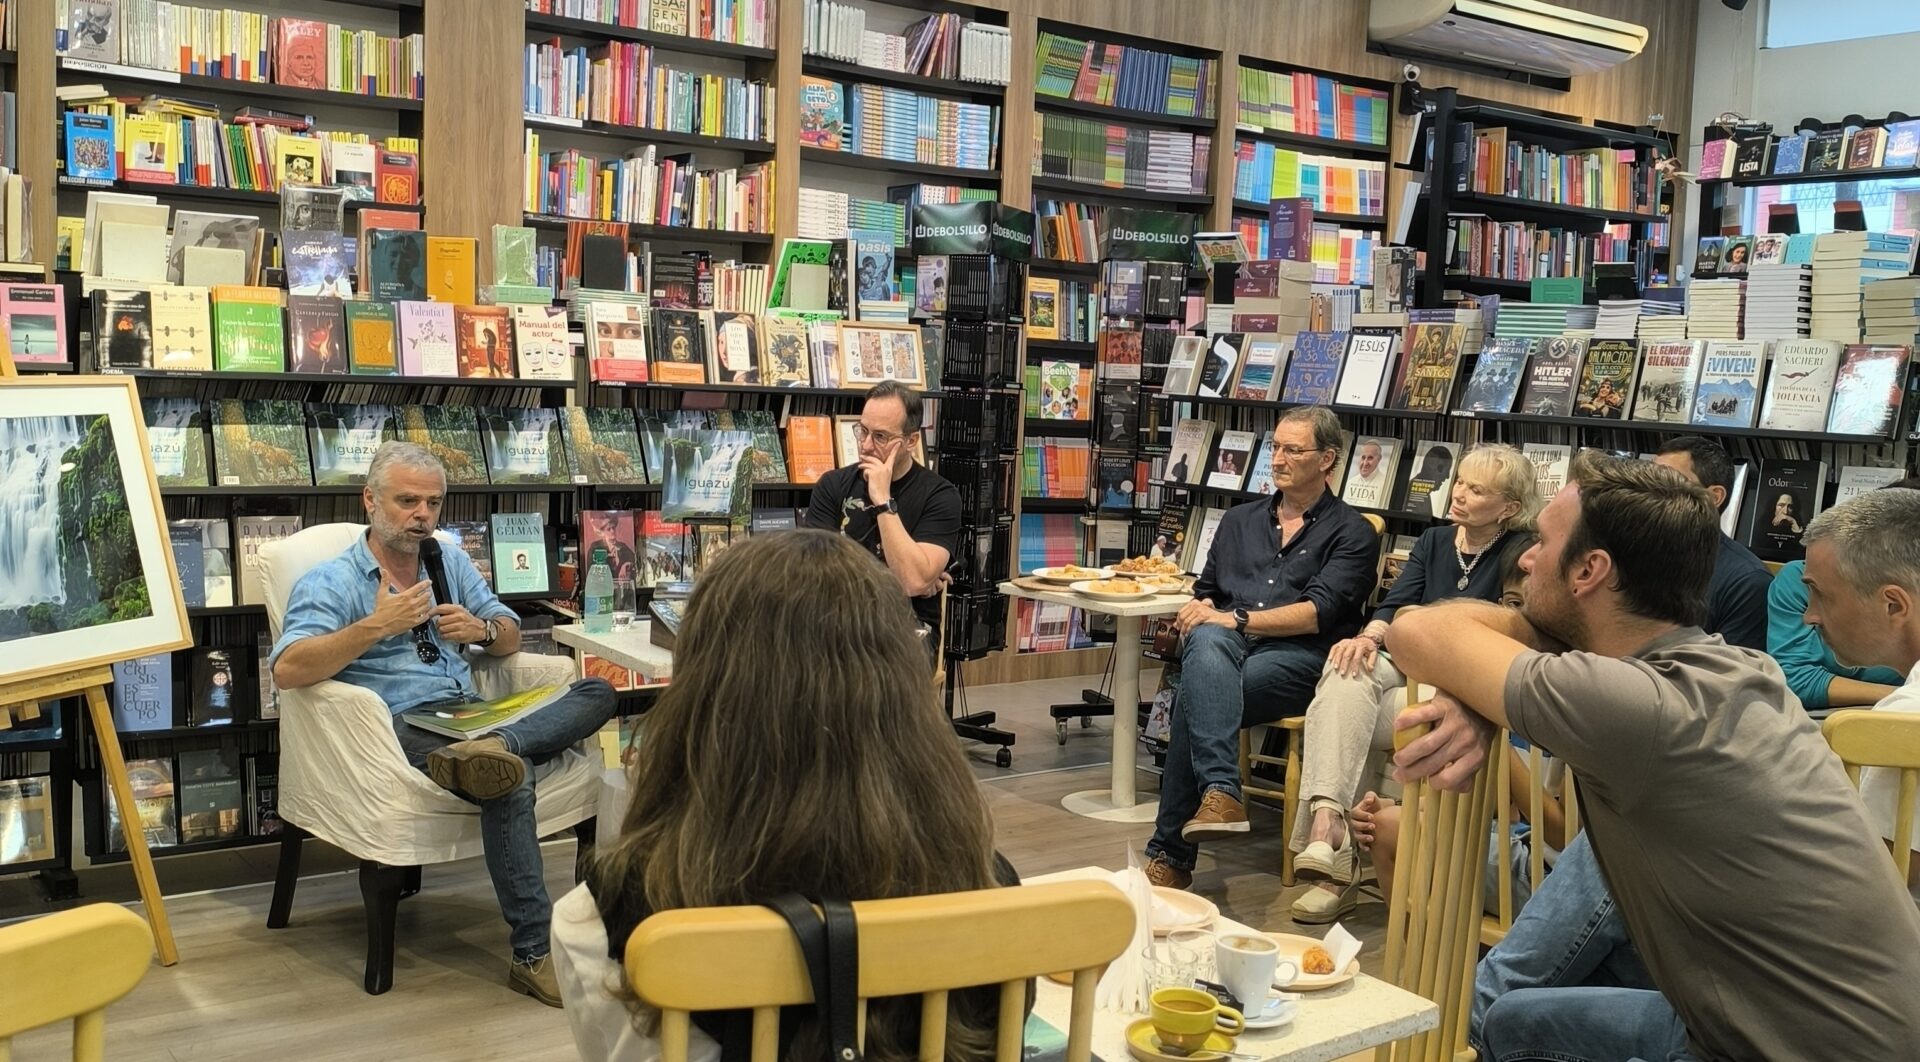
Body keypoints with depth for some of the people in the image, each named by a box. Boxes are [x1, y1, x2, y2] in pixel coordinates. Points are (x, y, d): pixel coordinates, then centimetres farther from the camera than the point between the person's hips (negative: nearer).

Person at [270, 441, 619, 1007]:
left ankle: (491, 749, -40)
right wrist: (374, 627, -23)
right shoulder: (330, 582, 1)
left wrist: (482, 630, -2)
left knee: (598, 693, -16)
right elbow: (286, 670, -15)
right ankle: (535, 954, -30)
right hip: (400, 728, -6)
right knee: (509, 779, -35)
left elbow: (510, 637, 22)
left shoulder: (450, 562, 21)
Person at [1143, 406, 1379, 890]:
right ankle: (1220, 792, -51)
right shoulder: (1240, 520, 29)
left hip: (1296, 657, -4)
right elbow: (1205, 593, 29)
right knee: (1207, 642, -37)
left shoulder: (1351, 534, 11)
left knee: (1196, 697, -34)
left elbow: (1318, 614, -5)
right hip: (1225, 649, 4)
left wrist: (1237, 620, -15)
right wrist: (1199, 613, 3)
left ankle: (1170, 853, -33)